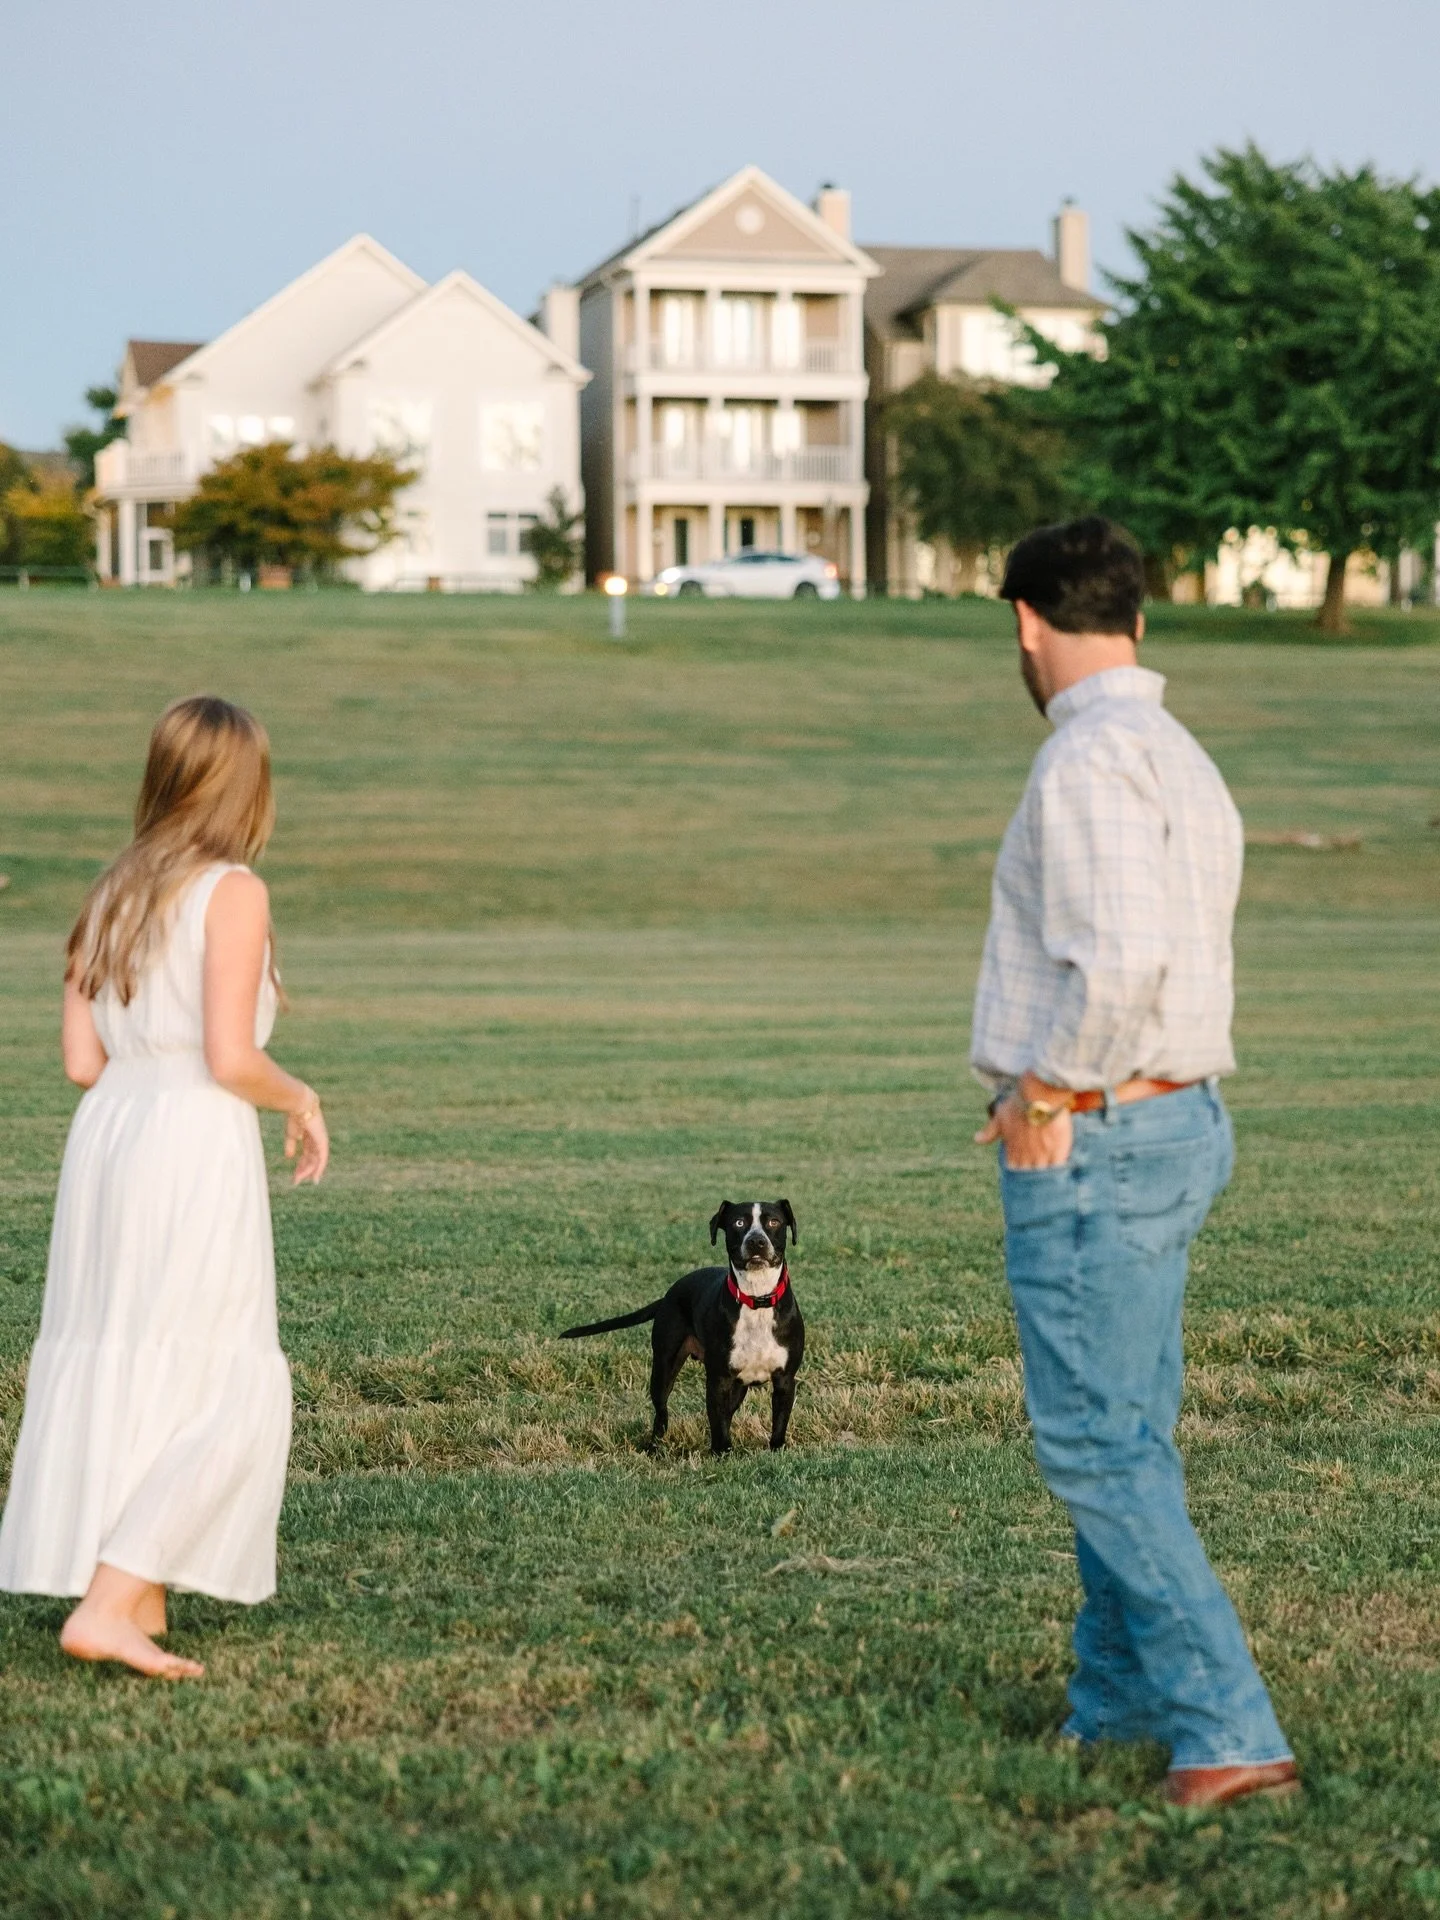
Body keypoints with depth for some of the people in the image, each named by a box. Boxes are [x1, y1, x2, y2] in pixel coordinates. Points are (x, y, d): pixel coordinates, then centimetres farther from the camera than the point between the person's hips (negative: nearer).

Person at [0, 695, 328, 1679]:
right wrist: (302, 1099, 2)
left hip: (108, 1132, 8)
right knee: (224, 1394, 0)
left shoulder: (114, 892, 11)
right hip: (197, 1150, -8)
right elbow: (232, 1060, -16)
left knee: (115, 1368, 13)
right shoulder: (234, 893, -10)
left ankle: (137, 1600, 18)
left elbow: (82, 1059, 10)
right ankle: (109, 1602, -8)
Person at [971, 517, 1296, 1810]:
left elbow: (1119, 960, -28)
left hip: (1090, 1147, -10)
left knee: (1096, 1446, -7)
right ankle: (1118, 1710, 25)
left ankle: (1228, 1731, -9)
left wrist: (1048, 1099, -16)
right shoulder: (1183, 764, 14)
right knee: (1128, 1434, 16)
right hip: (1177, 1124, 10)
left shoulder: (1091, 760, -17)